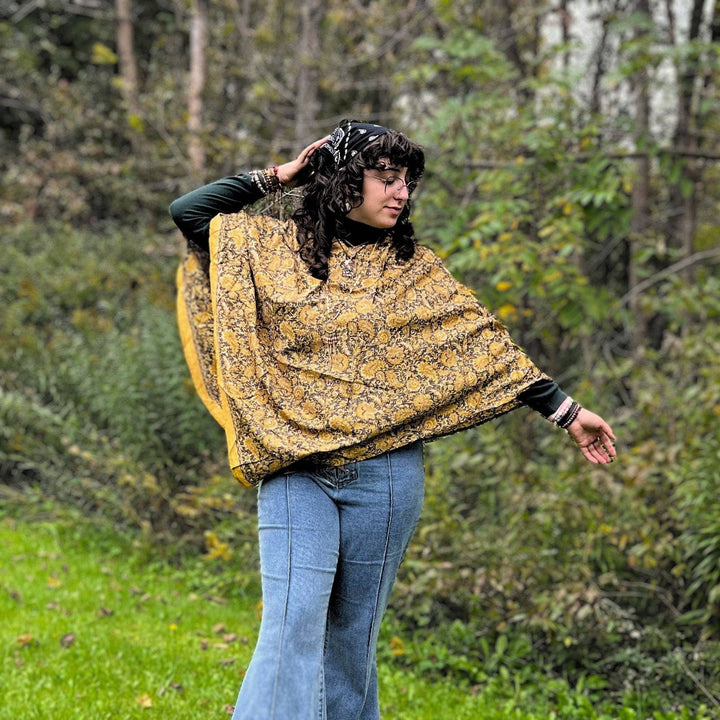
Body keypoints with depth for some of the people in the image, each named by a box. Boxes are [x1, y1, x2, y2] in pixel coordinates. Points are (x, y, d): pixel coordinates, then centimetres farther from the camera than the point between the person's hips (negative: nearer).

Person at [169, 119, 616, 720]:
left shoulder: (415, 270, 8)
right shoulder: (275, 247, 7)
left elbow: (486, 345, 6)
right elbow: (188, 211, 6)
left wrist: (566, 412, 1)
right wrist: (275, 178, 6)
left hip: (385, 474, 1)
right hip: (294, 472, -1)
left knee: (353, 634, 9)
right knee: (293, 625, -11)